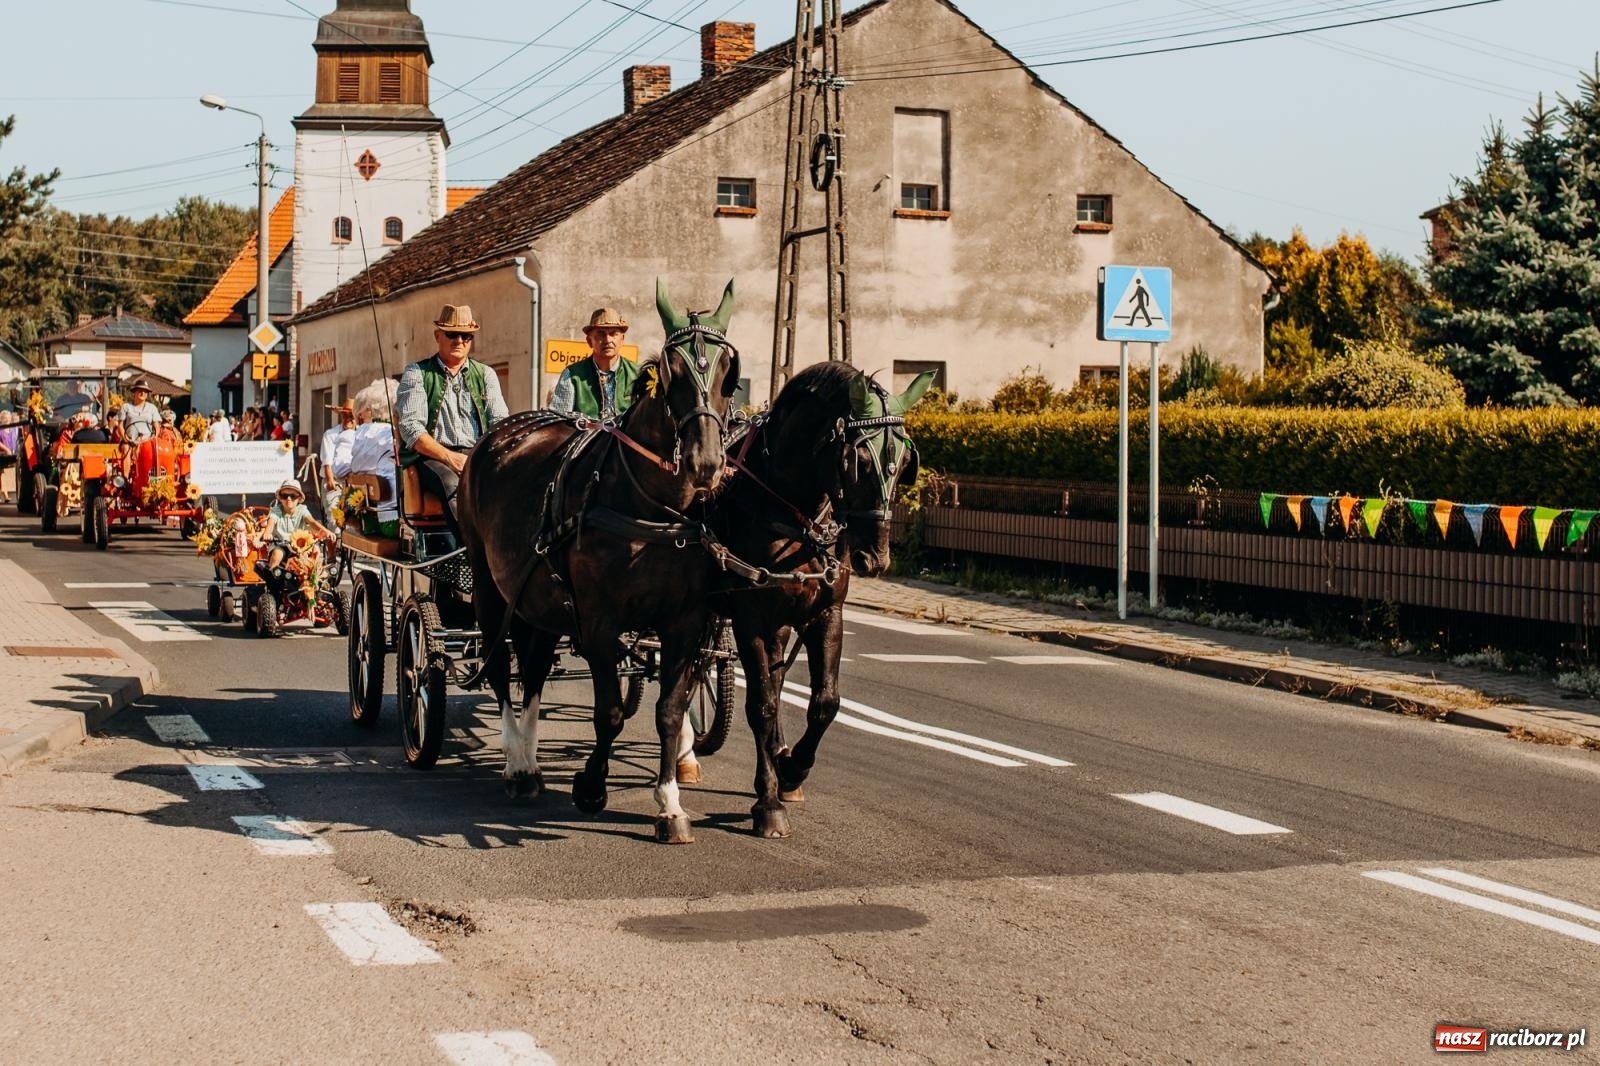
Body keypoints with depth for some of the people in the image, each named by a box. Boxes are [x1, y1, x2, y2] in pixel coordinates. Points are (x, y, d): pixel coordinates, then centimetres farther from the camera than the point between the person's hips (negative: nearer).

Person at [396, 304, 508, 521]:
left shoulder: (485, 375, 21)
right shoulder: (417, 373, 10)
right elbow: (411, 428, -2)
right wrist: (450, 458, -17)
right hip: (431, 457, -3)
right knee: (454, 485, -38)